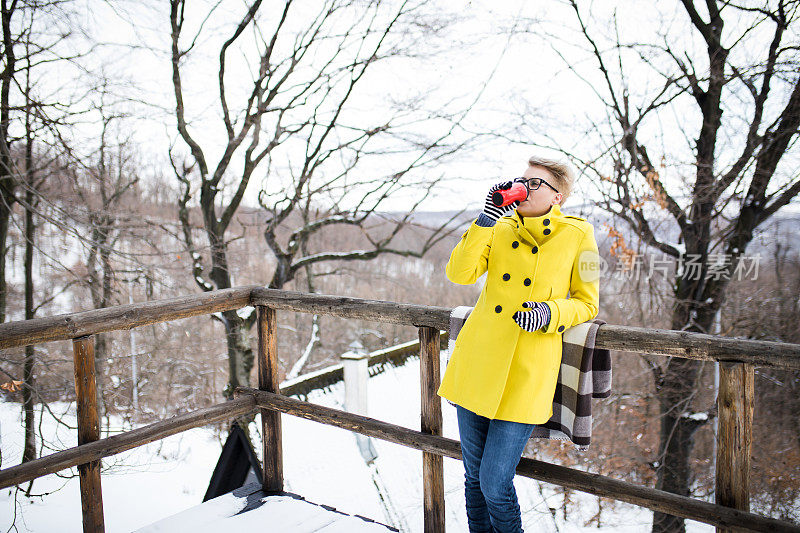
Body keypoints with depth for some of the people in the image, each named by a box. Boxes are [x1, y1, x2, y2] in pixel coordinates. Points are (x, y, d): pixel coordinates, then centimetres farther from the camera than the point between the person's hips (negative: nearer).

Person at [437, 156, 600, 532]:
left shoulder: (577, 235, -1)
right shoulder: (501, 228, 7)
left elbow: (587, 304, 4)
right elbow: (459, 273, -6)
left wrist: (549, 313, -15)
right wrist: (487, 217, -11)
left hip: (525, 373, -4)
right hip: (477, 361, 4)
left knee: (495, 485, -3)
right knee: (474, 476, 13)